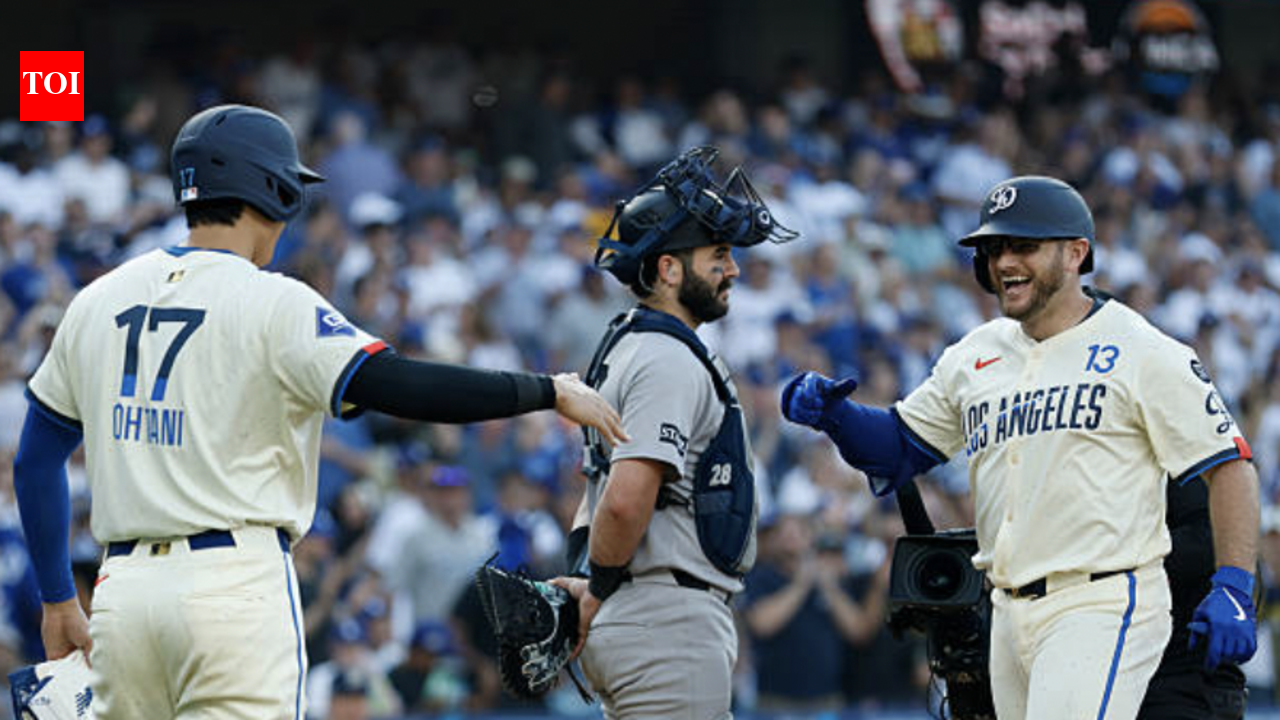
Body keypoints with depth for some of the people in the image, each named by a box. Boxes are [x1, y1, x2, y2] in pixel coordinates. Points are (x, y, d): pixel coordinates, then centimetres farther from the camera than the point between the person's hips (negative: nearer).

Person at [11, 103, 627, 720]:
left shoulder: (98, 301, 12)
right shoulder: (274, 305, -6)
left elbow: (36, 460, 17)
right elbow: (401, 386, -16)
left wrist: (58, 600, 26)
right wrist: (551, 392, -7)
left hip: (122, 586, 6)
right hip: (235, 586, -6)